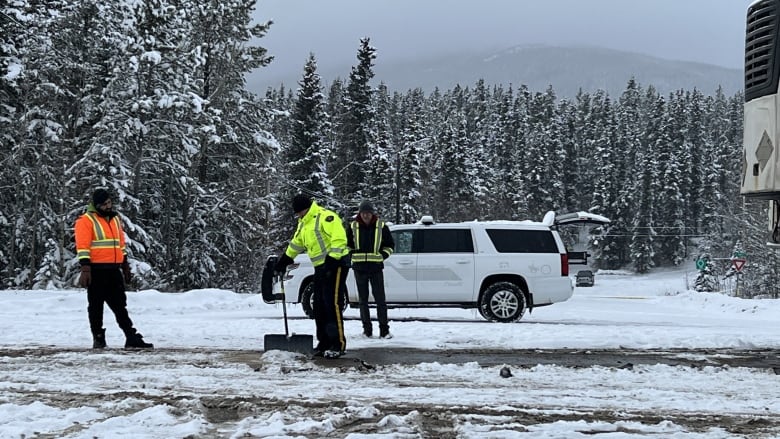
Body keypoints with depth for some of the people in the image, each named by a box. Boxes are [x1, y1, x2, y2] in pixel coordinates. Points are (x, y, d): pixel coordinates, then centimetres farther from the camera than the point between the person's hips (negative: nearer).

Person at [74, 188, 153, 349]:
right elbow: (82, 246, -13)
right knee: (96, 306, 2)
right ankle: (98, 338, 11)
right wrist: (85, 269, -20)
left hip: (114, 270, 6)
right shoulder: (86, 220, -7)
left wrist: (125, 266, 22)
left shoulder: (115, 219, 16)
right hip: (96, 270, -6)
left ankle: (132, 337, 8)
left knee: (120, 305, 8)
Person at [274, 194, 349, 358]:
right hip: (320, 268, 10)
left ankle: (338, 344, -11)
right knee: (319, 306, 9)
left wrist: (332, 260, -28)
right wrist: (284, 261, 31)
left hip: (334, 265, -10)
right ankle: (324, 342, 16)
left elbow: (340, 238, -23)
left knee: (332, 304, -13)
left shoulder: (325, 217, -14)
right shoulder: (303, 224, 17)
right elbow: (296, 244, 31)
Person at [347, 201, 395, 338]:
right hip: (359, 268, 2)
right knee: (363, 300, 7)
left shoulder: (381, 226, 2)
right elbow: (346, 244, 17)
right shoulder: (353, 226, 4)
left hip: (376, 267, -2)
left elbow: (390, 245, 12)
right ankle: (367, 329, 15)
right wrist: (352, 256, 3)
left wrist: (382, 256, -1)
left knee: (380, 299, -4)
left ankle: (384, 330, -2)